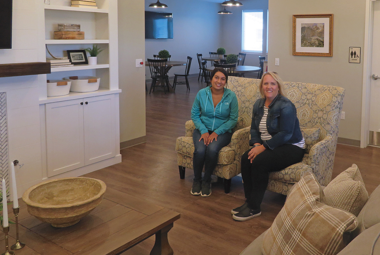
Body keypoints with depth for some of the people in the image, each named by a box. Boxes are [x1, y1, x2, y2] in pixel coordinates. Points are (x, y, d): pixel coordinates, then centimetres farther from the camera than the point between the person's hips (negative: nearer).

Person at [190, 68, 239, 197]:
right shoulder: (201, 93, -1)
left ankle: (206, 181, -8)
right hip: (203, 129, 1)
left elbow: (233, 119, -4)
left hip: (222, 131, -1)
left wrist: (216, 132, -14)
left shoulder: (231, 96, -4)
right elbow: (194, 115, 3)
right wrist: (204, 131, -12)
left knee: (212, 149, -32)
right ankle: (196, 180, -3)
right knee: (200, 150, -29)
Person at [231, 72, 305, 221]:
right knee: (246, 158, -20)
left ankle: (254, 208, -17)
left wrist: (263, 147, -24)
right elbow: (254, 128, 10)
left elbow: (285, 134, -22)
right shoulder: (258, 105, 8)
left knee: (259, 162, -29)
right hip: (267, 146, 7)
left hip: (291, 147, -7)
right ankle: (249, 202, -10)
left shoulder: (286, 106, -15)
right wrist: (256, 144, -10)